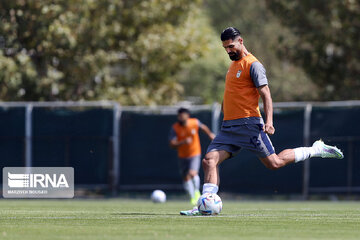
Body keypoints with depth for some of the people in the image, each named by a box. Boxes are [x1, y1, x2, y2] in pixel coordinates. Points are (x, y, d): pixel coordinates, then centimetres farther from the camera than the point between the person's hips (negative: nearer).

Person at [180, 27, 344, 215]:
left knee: (274, 163, -4)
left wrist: (269, 121, -25)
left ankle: (316, 150, 13)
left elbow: (266, 95, -14)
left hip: (249, 124, -8)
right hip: (228, 127, 8)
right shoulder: (233, 65, 19)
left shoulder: (252, 65, -8)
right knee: (209, 161, -10)